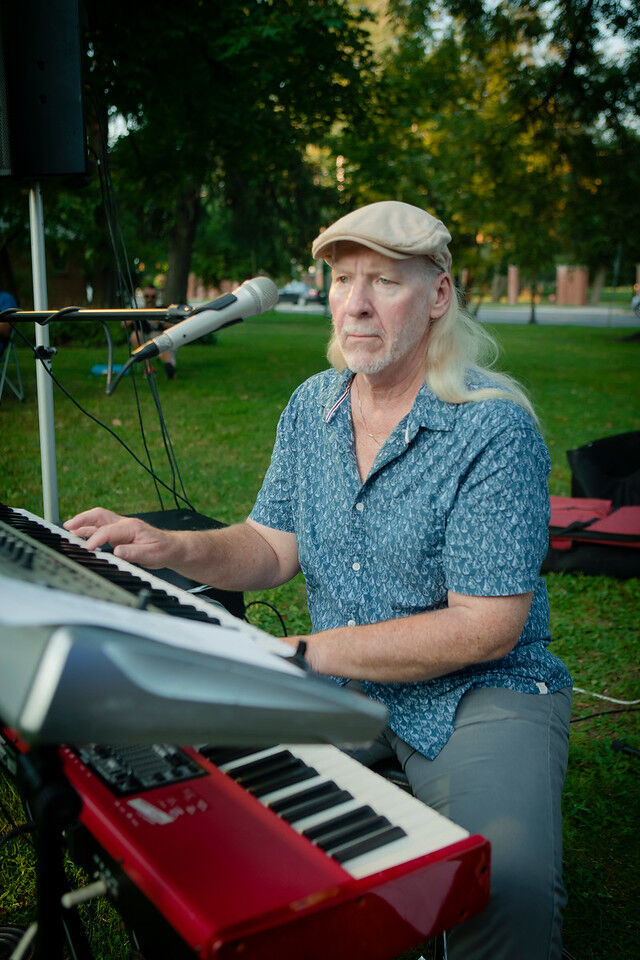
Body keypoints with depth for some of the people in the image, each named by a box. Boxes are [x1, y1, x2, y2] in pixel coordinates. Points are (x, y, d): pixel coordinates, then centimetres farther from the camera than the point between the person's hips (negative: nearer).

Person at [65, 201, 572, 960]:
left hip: (481, 691, -5)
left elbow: (487, 628, -21)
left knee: (509, 888, -30)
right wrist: (173, 548, -13)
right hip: (338, 681, 6)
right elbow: (273, 546, 7)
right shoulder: (311, 407, 3)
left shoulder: (495, 429, -19)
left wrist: (306, 652, -22)